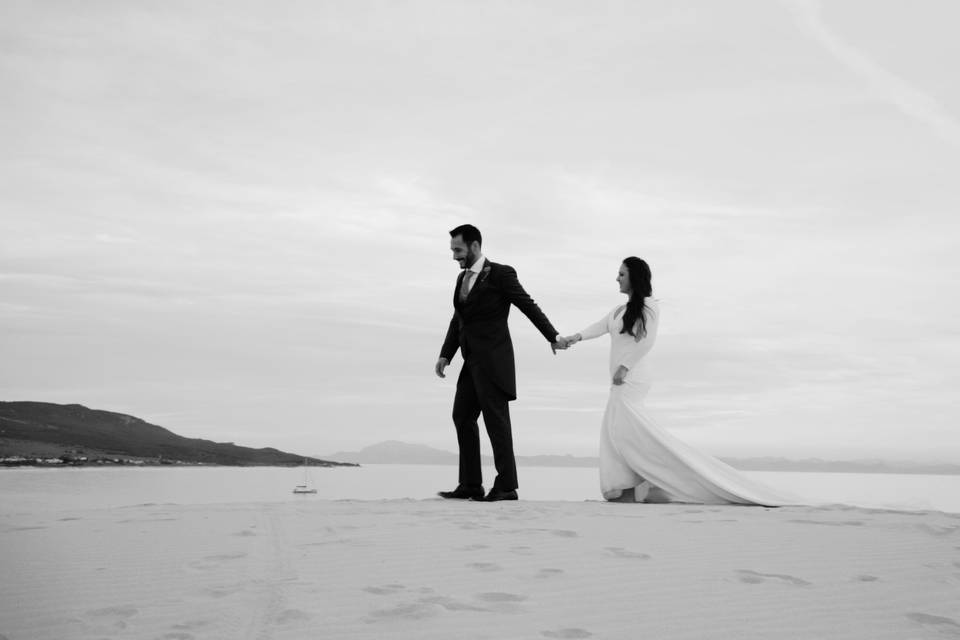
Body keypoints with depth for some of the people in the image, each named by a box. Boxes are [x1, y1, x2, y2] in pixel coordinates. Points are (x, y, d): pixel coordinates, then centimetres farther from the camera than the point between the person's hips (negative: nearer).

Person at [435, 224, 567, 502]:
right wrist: (445, 355, 8)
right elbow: (458, 320, 16)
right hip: (473, 361, 8)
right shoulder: (463, 278, 15)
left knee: (496, 420, -6)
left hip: (493, 359, -8)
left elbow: (529, 306, -4)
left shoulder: (501, 274, -8)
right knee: (463, 418, 6)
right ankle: (471, 485, 10)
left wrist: (553, 338, -2)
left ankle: (506, 486, 0)